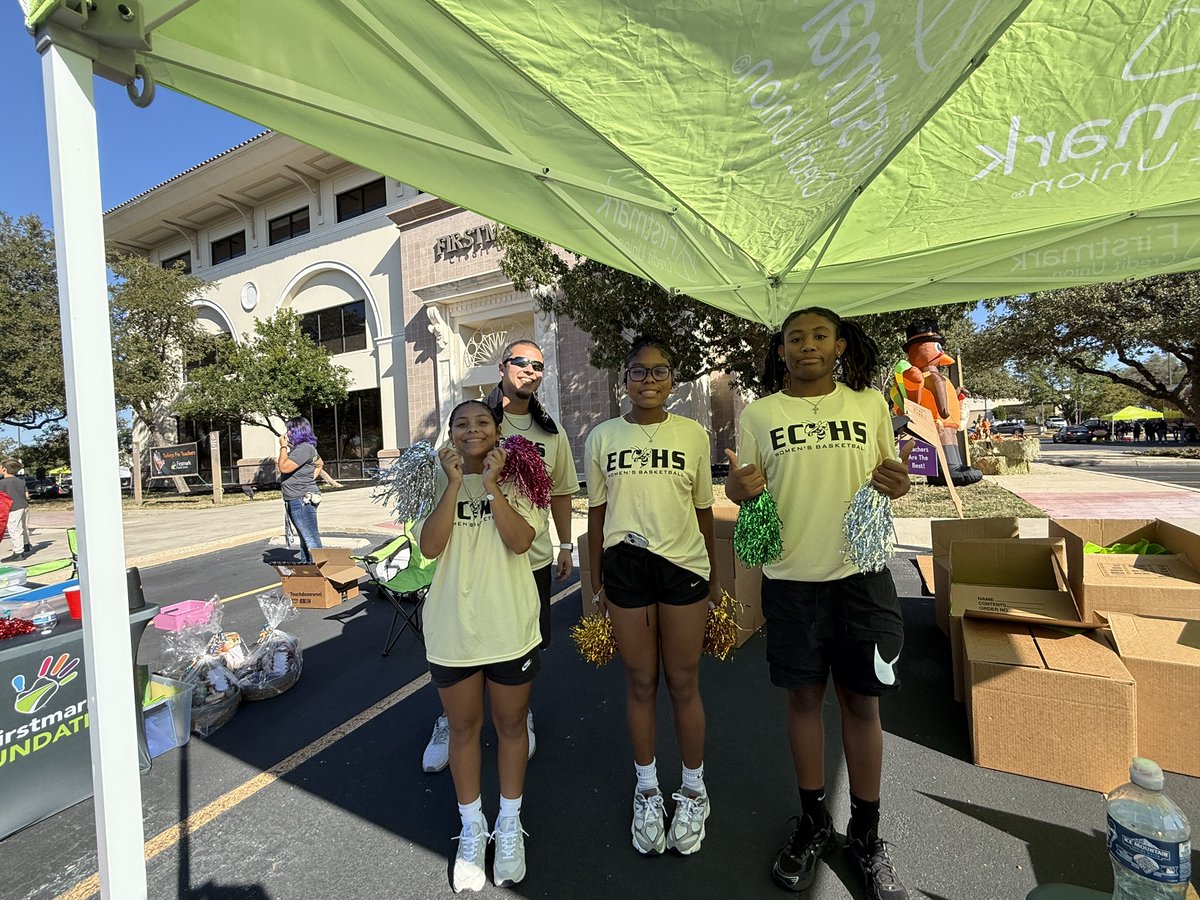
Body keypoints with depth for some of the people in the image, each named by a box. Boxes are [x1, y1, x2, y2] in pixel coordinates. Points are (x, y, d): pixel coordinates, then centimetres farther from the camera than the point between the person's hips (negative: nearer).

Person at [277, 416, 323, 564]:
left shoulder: (304, 448, -16)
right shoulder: (300, 447, 17)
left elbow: (284, 467, -21)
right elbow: (319, 463, 31)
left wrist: (283, 447, -10)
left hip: (302, 500, -11)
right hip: (296, 501, 11)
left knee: (311, 539, -8)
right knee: (305, 538, 17)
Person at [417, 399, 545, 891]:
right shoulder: (438, 483, 0)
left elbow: (520, 540, -18)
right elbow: (429, 546, -14)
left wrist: (491, 484, -20)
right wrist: (455, 483, -18)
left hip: (510, 626, -1)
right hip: (452, 629, 1)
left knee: (511, 725, 16)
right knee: (463, 727, 17)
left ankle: (509, 826, 39)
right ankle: (472, 829, 39)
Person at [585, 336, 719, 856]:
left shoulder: (693, 435, 3)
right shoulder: (603, 437, 3)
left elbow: (703, 511, 8)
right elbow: (596, 513, 8)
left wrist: (713, 578, 11)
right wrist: (596, 582, 9)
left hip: (683, 564, 0)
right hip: (625, 565, 1)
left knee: (684, 683, 9)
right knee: (640, 682, 12)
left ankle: (693, 792, 33)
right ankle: (647, 792, 33)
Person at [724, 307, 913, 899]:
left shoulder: (870, 405, 4)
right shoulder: (759, 413, 1)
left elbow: (889, 476, 13)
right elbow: (741, 489, 4)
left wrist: (898, 484, -11)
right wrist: (739, 487, -19)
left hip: (861, 574, 1)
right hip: (791, 578, 0)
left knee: (862, 700, 11)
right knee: (803, 696, 12)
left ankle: (866, 833, 34)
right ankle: (813, 822, 34)